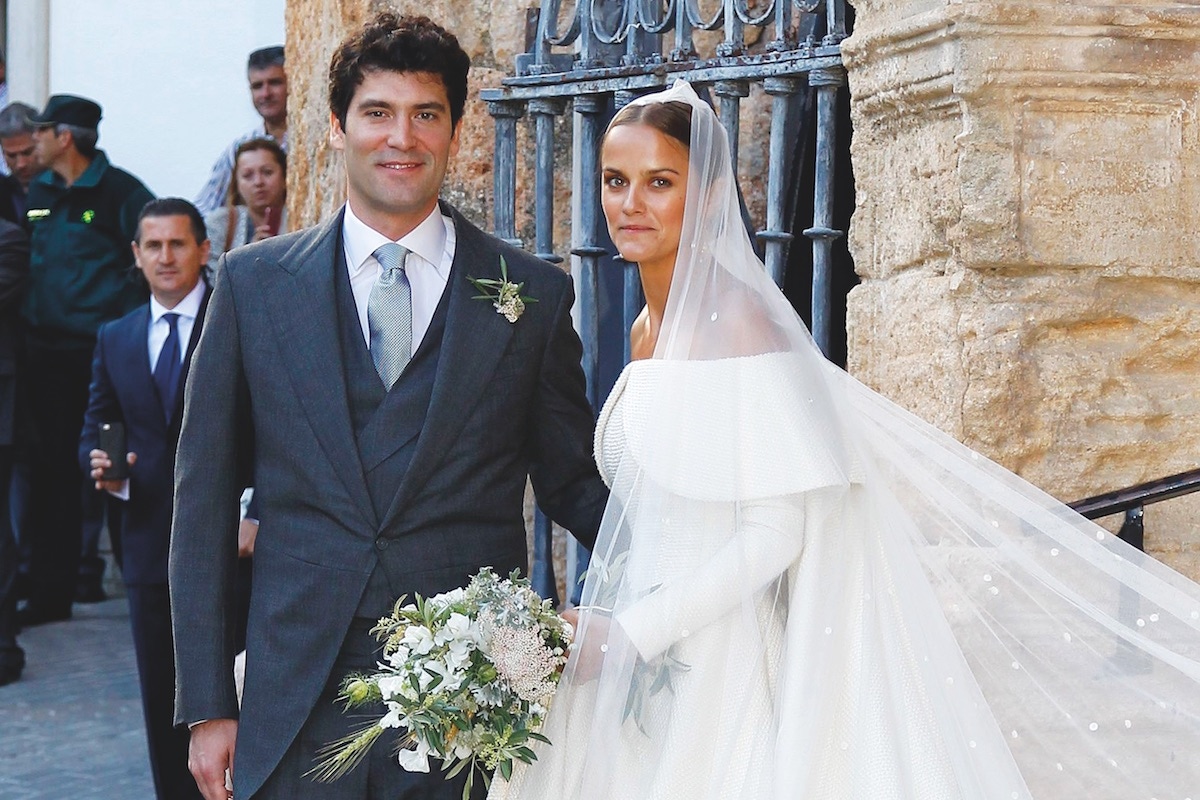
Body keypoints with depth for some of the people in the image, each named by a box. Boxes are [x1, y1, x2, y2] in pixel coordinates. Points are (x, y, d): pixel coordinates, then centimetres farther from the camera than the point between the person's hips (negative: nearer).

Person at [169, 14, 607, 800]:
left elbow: (571, 482, 10)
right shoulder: (254, 283, 5)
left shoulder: (535, 294, 3)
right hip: (297, 703, 1)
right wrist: (206, 704, 2)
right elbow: (204, 500, 6)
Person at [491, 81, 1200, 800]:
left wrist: (626, 635, -18)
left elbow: (775, 531, -21)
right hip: (649, 662, 7)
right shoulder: (648, 327, 8)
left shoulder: (740, 323, -17)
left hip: (726, 655, -7)